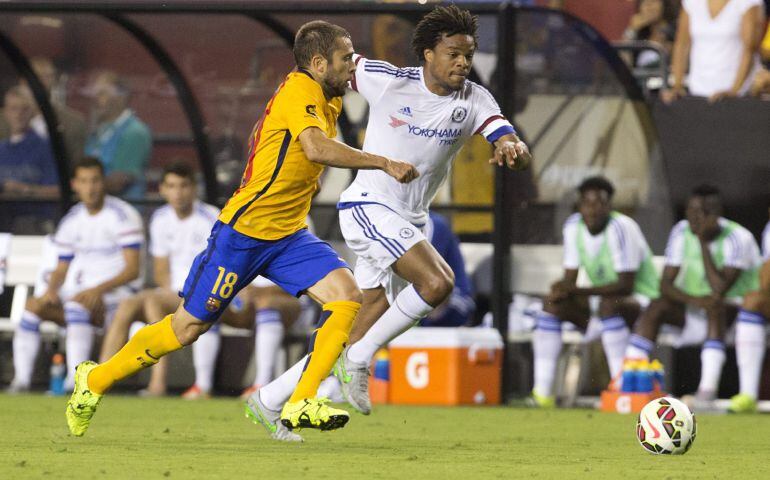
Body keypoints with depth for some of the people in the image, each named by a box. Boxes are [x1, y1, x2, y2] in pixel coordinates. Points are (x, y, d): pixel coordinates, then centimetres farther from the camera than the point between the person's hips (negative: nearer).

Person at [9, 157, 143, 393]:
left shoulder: (123, 216, -6)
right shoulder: (71, 221, 14)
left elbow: (132, 270, -12)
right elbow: (62, 268, 18)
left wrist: (100, 289, -26)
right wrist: (51, 290, -5)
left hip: (115, 294, -6)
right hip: (75, 292, 6)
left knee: (77, 302, -37)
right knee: (33, 305, -20)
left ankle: (75, 380, -45)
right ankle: (21, 380, -28)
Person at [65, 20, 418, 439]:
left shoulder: (326, 99, 10)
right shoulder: (299, 89, -18)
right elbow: (316, 148, -35)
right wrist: (383, 163, -33)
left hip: (288, 235, 8)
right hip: (244, 230, -8)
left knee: (346, 296, -14)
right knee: (187, 327, 1)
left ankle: (299, 405, -16)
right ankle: (95, 380, 21)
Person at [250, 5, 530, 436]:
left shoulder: (474, 101, -1)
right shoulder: (388, 81, -9)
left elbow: (517, 151, -15)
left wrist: (513, 149, -37)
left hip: (409, 223, 6)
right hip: (369, 206, -6)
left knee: (367, 328, 5)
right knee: (437, 282, -27)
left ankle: (269, 401, 17)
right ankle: (358, 360, -12)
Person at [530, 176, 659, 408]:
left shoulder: (621, 228, -22)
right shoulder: (574, 226, -1)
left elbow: (626, 285, -27)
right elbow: (570, 278, 1)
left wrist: (578, 290, -34)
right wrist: (562, 289, -24)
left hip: (640, 300, -7)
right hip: (601, 298, 7)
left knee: (609, 304, -37)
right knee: (553, 304, -12)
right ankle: (542, 393, -18)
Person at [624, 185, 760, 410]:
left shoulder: (738, 238, -18)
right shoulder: (681, 232, -3)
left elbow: (720, 289, -28)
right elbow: (666, 284, -9)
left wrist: (703, 242, -25)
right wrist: (694, 299, -30)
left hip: (737, 309, -5)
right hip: (694, 311, 5)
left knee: (715, 307, -37)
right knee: (656, 307, -21)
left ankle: (707, 391, -47)